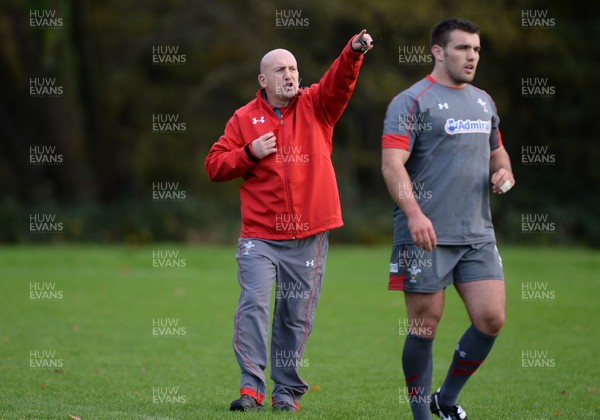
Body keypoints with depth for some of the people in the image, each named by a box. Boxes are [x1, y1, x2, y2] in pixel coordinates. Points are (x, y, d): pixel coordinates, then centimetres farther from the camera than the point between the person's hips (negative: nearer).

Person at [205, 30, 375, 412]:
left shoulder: (316, 106, 8)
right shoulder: (245, 118, 6)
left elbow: (341, 80, -11)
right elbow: (214, 166, 7)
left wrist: (354, 51, -30)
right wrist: (250, 154, -9)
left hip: (309, 236, 1)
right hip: (260, 236, -1)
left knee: (297, 316, 5)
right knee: (253, 304, -14)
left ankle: (287, 391, 13)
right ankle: (252, 387, -14)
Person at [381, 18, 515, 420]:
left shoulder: (484, 102, 16)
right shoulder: (412, 101, -7)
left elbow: (496, 151, 30)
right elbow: (392, 163, -16)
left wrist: (503, 171, 6)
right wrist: (413, 212, -29)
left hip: (478, 234, 6)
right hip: (426, 235, -6)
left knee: (491, 319, -1)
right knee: (424, 327, -1)